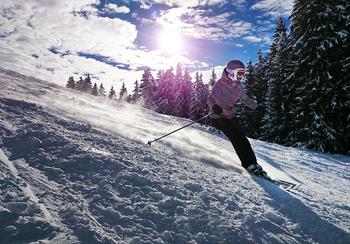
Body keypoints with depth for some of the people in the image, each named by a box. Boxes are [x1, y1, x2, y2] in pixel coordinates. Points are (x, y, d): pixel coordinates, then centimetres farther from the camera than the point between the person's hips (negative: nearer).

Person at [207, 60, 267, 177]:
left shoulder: (238, 86, 7)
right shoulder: (220, 83, -15)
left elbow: (244, 98, 23)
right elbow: (210, 98, -19)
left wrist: (258, 107, 23)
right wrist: (214, 106, -41)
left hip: (230, 116, 8)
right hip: (219, 117, -7)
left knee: (242, 138, 2)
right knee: (237, 138, -17)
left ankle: (252, 163, 11)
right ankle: (250, 164, -13)